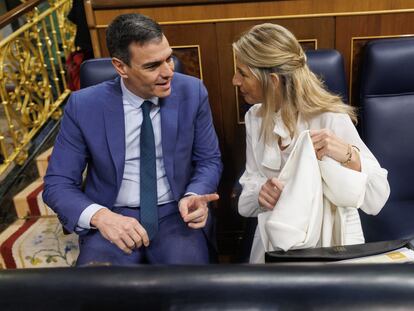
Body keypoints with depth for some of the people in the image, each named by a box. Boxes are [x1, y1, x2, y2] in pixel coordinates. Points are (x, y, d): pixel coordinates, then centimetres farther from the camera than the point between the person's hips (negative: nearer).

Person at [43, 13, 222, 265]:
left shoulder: (192, 92, -6)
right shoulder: (84, 105, -9)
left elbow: (209, 160, 4)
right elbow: (57, 184, -4)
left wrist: (194, 197, -17)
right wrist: (100, 216, -24)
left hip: (175, 214, 1)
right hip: (113, 218, 0)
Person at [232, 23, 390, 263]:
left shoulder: (330, 118, -18)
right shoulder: (255, 118, -1)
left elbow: (377, 200, -18)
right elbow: (251, 181, -1)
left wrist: (349, 156, -36)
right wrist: (260, 194, -23)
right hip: (276, 239, 3)